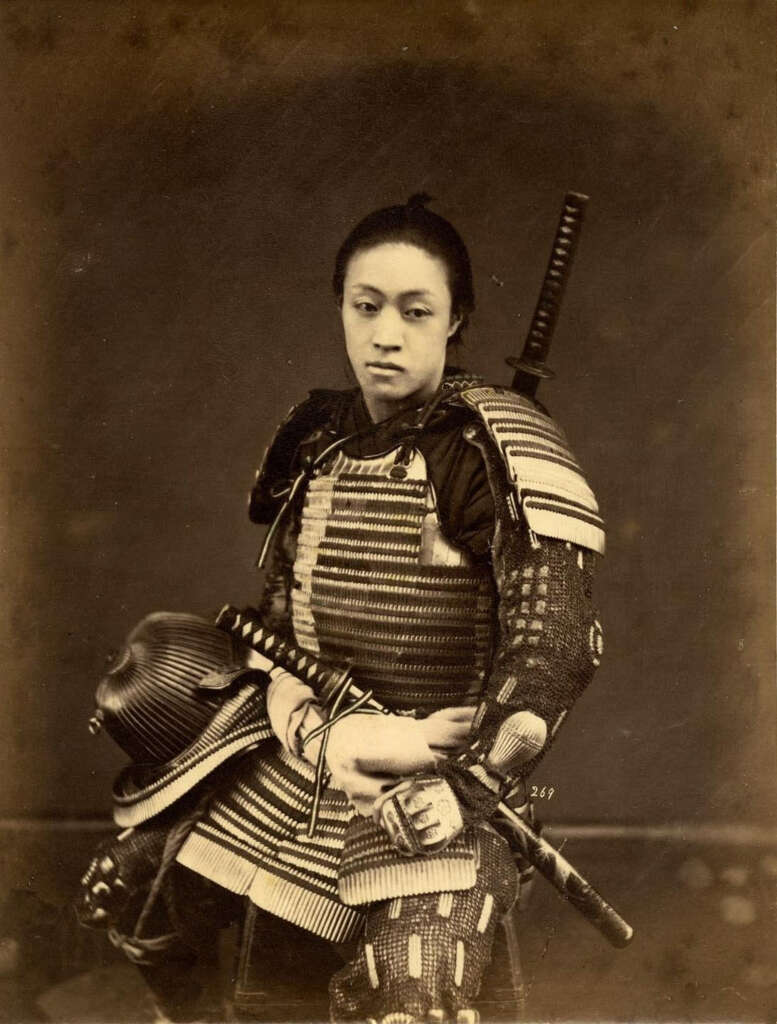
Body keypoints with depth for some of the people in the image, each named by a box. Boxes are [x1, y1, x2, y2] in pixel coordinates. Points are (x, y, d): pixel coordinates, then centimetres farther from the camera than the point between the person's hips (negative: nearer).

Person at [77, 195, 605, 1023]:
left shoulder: (497, 447, -13)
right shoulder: (315, 442, 6)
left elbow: (553, 645, -18)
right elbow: (276, 623, 6)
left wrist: (447, 808, -20)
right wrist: (323, 737, -13)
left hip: (443, 785, -6)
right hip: (298, 784, 6)